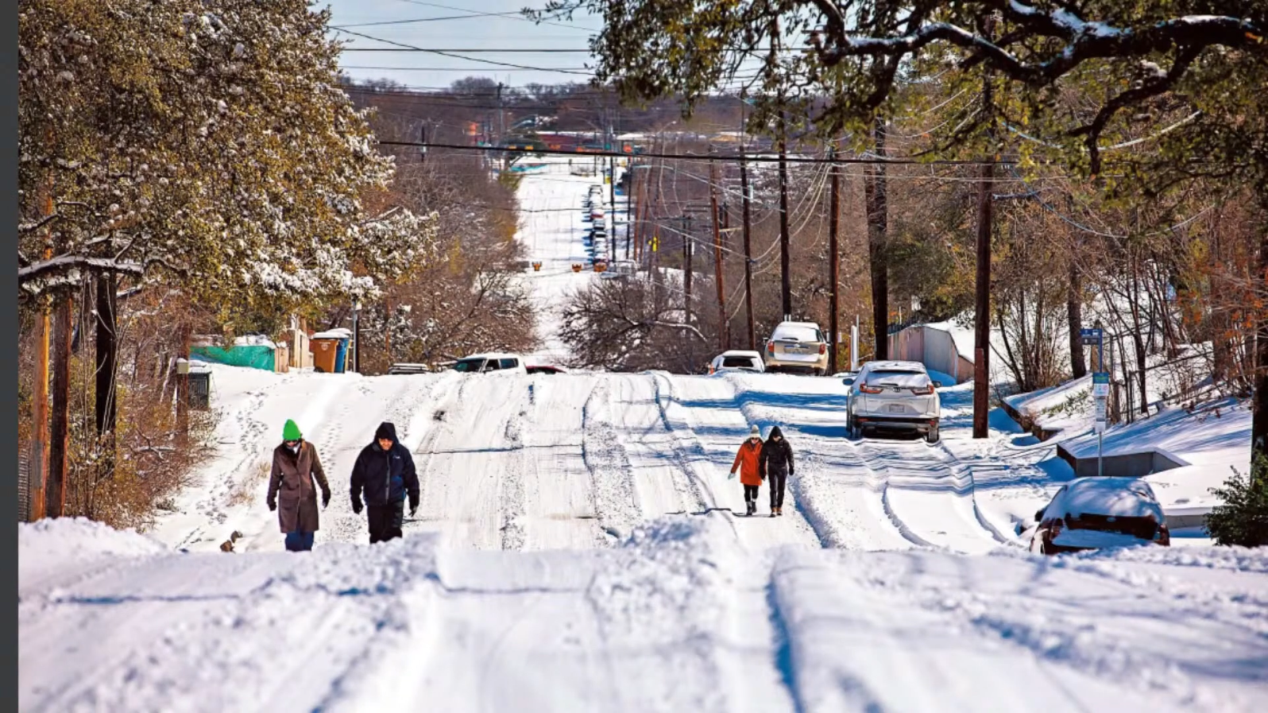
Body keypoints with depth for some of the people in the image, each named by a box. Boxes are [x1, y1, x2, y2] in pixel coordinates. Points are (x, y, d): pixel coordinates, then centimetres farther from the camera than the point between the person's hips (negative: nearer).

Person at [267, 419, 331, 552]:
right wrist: (271, 497, 10)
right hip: (288, 499, -1)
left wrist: (325, 489, 2)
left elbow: (318, 470, 4)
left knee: (308, 532, 2)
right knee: (292, 535, -4)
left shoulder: (309, 448, -5)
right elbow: (275, 476, 6)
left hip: (308, 497, 1)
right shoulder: (279, 452, -4)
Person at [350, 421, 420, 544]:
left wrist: (414, 499, 5)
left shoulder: (402, 453, -4)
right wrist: (355, 499, 2)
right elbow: (357, 477, 1)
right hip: (374, 502, 1)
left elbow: (411, 477, 4)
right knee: (376, 534, 7)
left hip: (395, 502, -1)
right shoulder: (367, 454, -6)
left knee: (393, 534, -11)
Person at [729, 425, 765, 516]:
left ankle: (753, 504, 32)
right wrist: (733, 471, -5)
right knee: (747, 491, 0)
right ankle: (749, 509, 7)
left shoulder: (761, 446, -4)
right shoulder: (745, 446, -7)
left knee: (755, 491, 5)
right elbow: (738, 459, -5)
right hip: (746, 473, -1)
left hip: (756, 473, 1)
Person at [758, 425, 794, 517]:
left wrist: (791, 467, -26)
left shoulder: (785, 443, -5)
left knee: (781, 489, 7)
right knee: (773, 489, -10)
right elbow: (762, 458, 3)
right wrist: (762, 471, 3)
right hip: (772, 469, -1)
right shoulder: (767, 445, -4)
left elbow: (790, 455, -13)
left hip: (783, 469, 1)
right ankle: (773, 510, -15)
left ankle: (779, 508, 20)